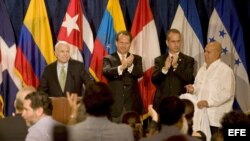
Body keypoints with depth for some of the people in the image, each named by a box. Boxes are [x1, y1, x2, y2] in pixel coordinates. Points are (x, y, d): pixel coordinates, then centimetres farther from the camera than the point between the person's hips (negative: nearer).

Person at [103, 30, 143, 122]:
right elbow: (106, 72, -15)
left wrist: (130, 65, -29)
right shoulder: (108, 59, 5)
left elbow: (140, 73, -7)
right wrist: (121, 67, -35)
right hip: (114, 103, -1)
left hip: (132, 104, 2)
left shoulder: (136, 59, 12)